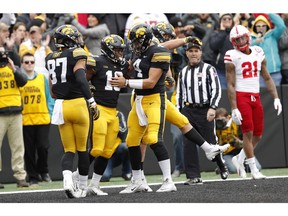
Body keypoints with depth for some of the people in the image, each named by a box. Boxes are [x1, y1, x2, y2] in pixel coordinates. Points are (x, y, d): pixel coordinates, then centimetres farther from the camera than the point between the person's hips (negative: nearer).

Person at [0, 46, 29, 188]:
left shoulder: (14, 68, 14)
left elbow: (23, 81, -1)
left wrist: (14, 70, -15)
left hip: (16, 112, 4)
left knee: (18, 146, 5)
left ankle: (20, 176, 7)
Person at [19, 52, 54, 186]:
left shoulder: (43, 78, 8)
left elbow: (49, 98, 10)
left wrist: (50, 113, 0)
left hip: (43, 119, 1)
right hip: (25, 120, -1)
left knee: (43, 147, -5)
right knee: (29, 150, 3)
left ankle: (44, 171, 17)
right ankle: (33, 177, 11)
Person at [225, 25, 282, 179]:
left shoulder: (258, 53, 8)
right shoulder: (232, 57, -7)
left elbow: (267, 78, 14)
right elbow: (230, 85, -9)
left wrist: (276, 98, 5)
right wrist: (234, 108, -13)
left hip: (256, 97, 5)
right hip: (241, 97, -5)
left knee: (257, 134, 4)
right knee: (248, 133, -9)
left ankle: (239, 158, 25)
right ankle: (254, 170, -4)